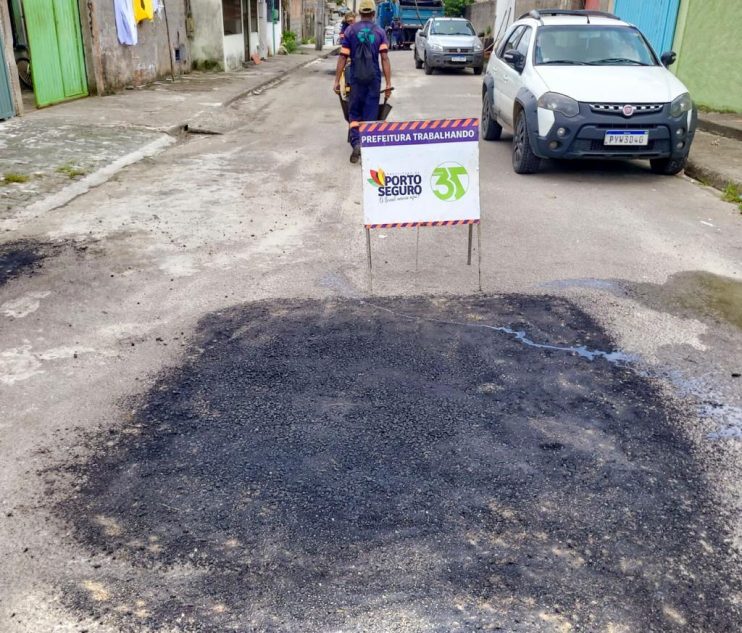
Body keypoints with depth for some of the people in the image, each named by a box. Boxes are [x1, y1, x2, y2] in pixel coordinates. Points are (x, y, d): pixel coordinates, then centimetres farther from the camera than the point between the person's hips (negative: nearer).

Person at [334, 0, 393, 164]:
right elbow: (385, 58, -5)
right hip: (374, 78, 0)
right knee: (370, 114, 7)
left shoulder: (350, 30, 2)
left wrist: (337, 81, 3)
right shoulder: (379, 32, 3)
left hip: (356, 78, 0)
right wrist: (388, 83, -4)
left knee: (354, 112, 10)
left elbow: (343, 58, -1)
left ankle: (356, 142, -12)